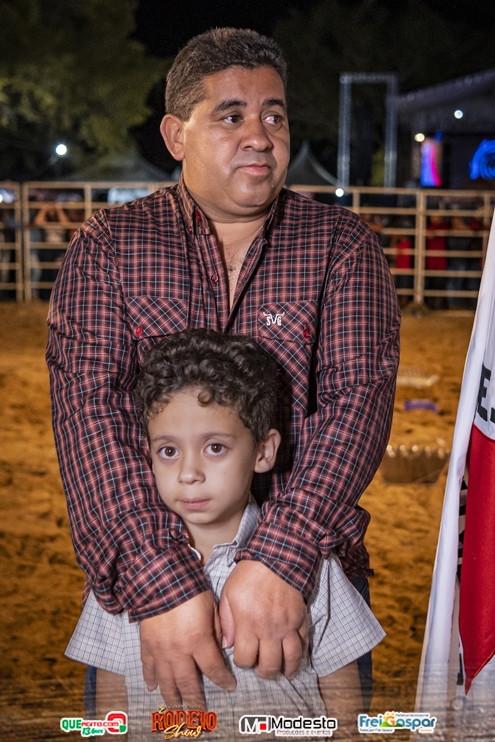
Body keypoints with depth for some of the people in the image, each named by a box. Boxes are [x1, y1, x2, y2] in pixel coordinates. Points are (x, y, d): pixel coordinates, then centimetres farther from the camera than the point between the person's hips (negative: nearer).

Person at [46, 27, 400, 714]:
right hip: (138, 571, 0)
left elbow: (360, 396, -13)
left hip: (310, 566, 1)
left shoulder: (342, 246, 0)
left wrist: (280, 559, -28)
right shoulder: (109, 246, -1)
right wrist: (160, 581, -27)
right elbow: (89, 402, -13)